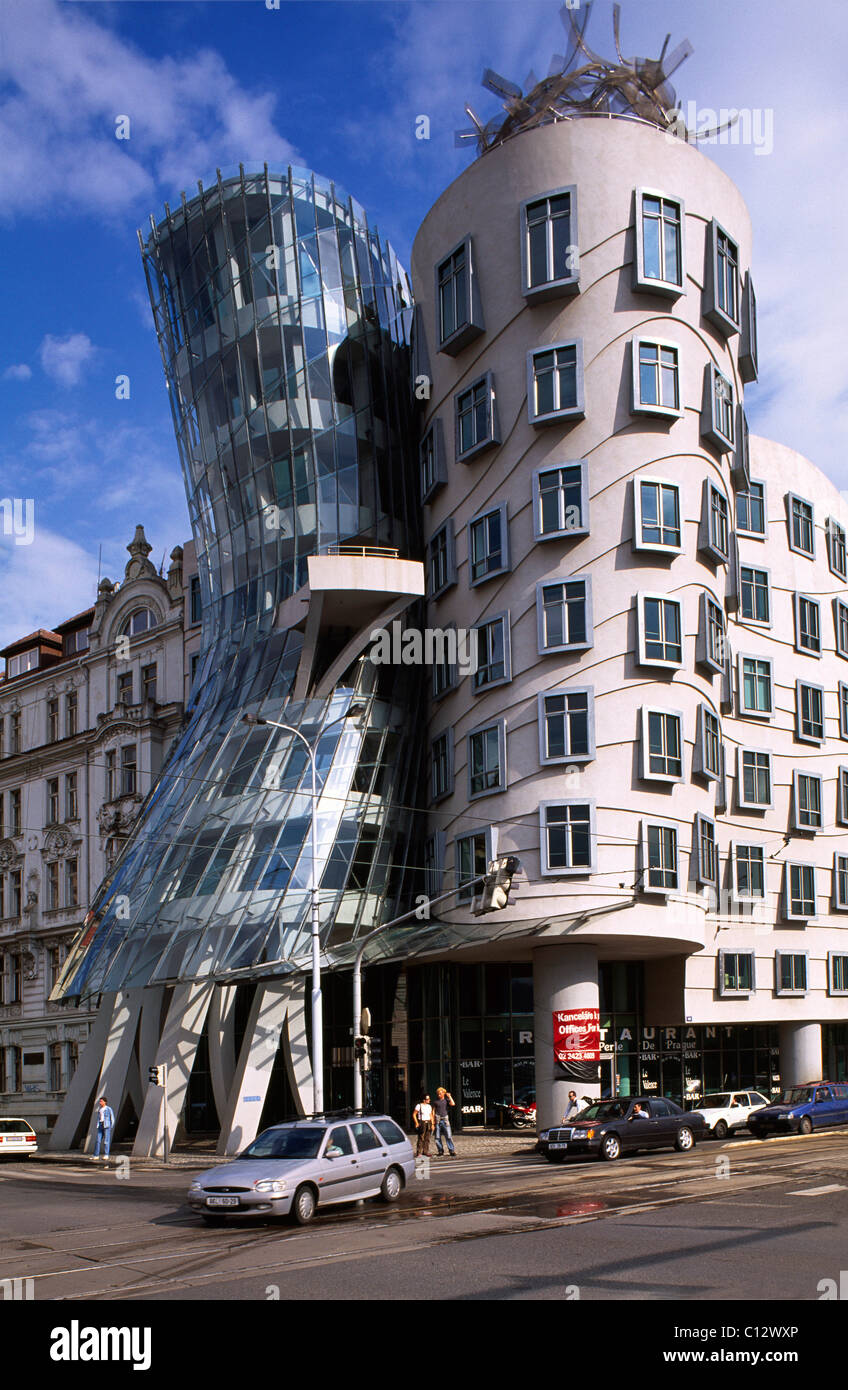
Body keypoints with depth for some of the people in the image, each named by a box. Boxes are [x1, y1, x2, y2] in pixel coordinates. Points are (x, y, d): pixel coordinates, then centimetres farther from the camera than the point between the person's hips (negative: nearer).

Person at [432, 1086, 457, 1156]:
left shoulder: (446, 1100, 8)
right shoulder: (436, 1101, 11)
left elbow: (453, 1104, -11)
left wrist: (449, 1096, -3)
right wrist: (433, 1120, 2)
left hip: (445, 1119, -1)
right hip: (437, 1120, 1)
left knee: (449, 1136, -8)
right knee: (437, 1137, 2)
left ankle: (452, 1151, -5)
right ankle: (440, 1151, 13)